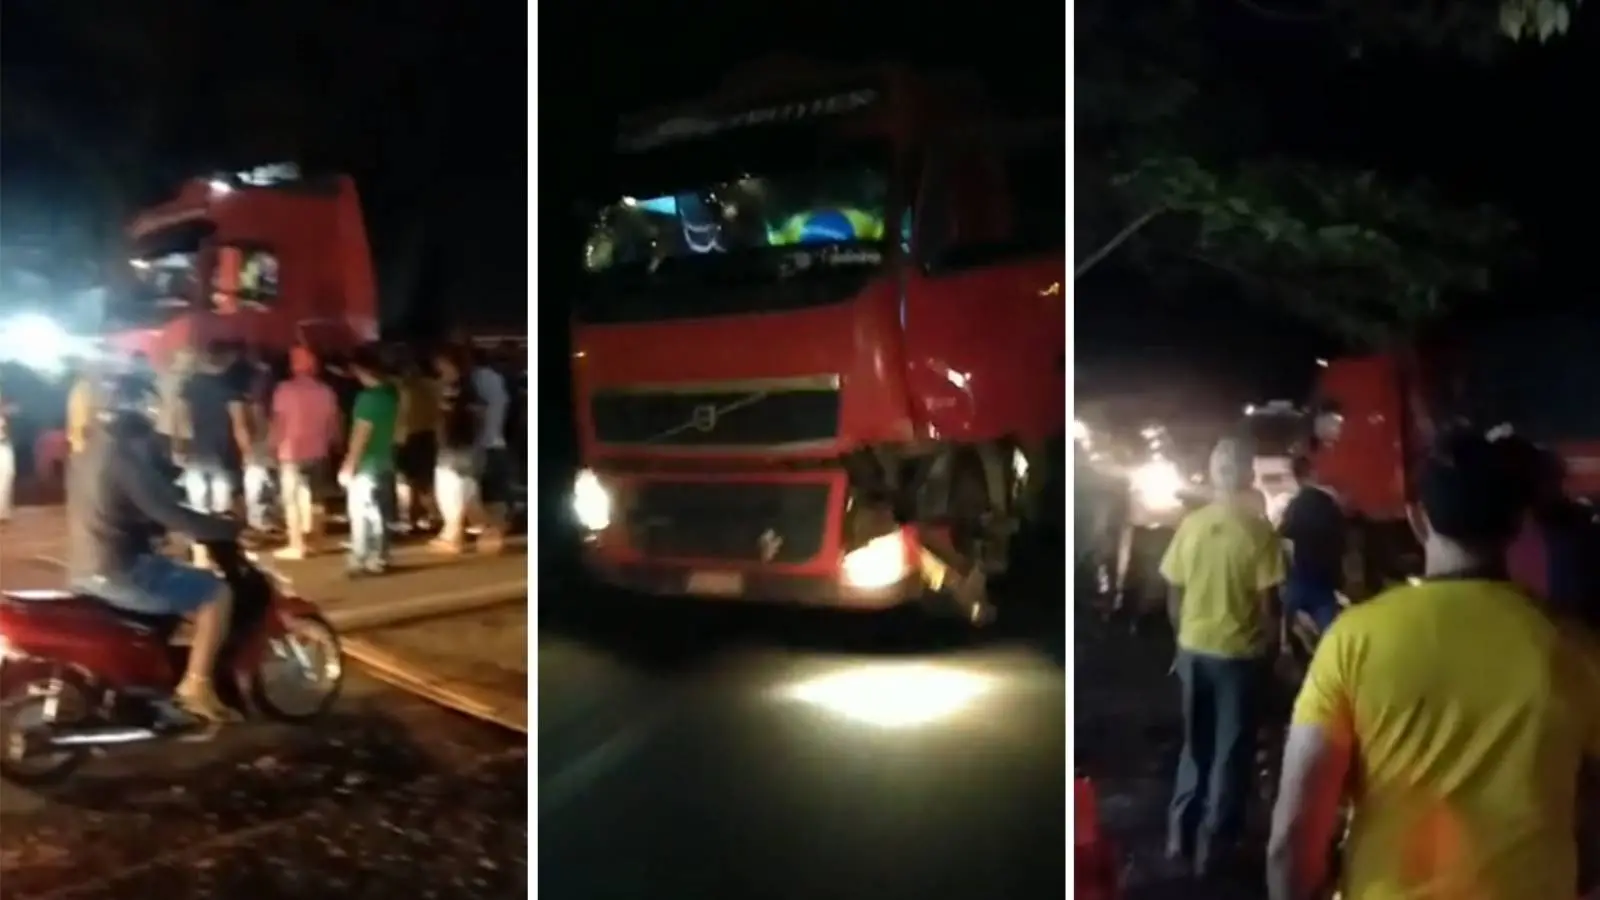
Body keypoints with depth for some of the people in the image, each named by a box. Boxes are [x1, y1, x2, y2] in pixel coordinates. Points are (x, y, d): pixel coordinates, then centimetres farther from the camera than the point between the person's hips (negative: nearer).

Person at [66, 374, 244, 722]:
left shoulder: (94, 448, 13)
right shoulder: (127, 454, -17)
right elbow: (169, 514, -23)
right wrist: (230, 530, -14)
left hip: (85, 569, 10)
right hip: (118, 571, -10)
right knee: (216, 593, -6)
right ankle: (196, 686, -6)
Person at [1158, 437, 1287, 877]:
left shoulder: (1190, 524, -4)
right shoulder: (1258, 529, -14)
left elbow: (1173, 596, 1)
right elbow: (1266, 602, -13)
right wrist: (1269, 645, 3)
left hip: (1193, 650, 4)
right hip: (1239, 653, -4)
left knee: (1195, 744, 19)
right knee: (1231, 750, 11)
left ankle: (1180, 835, 25)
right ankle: (1214, 844, 18)